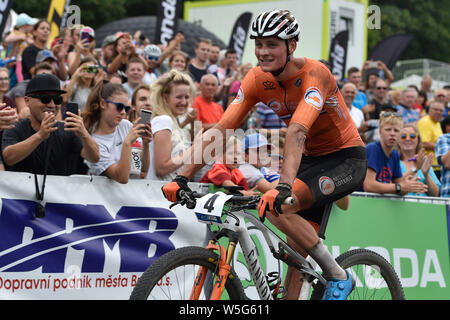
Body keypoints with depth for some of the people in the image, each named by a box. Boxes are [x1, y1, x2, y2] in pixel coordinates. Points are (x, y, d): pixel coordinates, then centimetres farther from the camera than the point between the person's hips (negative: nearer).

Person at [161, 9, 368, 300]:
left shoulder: (314, 74, -25)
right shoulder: (258, 79, -8)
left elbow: (297, 131, -40)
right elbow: (221, 129, -12)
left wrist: (283, 186, -53)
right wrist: (182, 178, -21)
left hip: (347, 159, -6)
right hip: (310, 159, 6)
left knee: (277, 207, -27)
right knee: (295, 255, -1)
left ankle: (338, 276, -13)